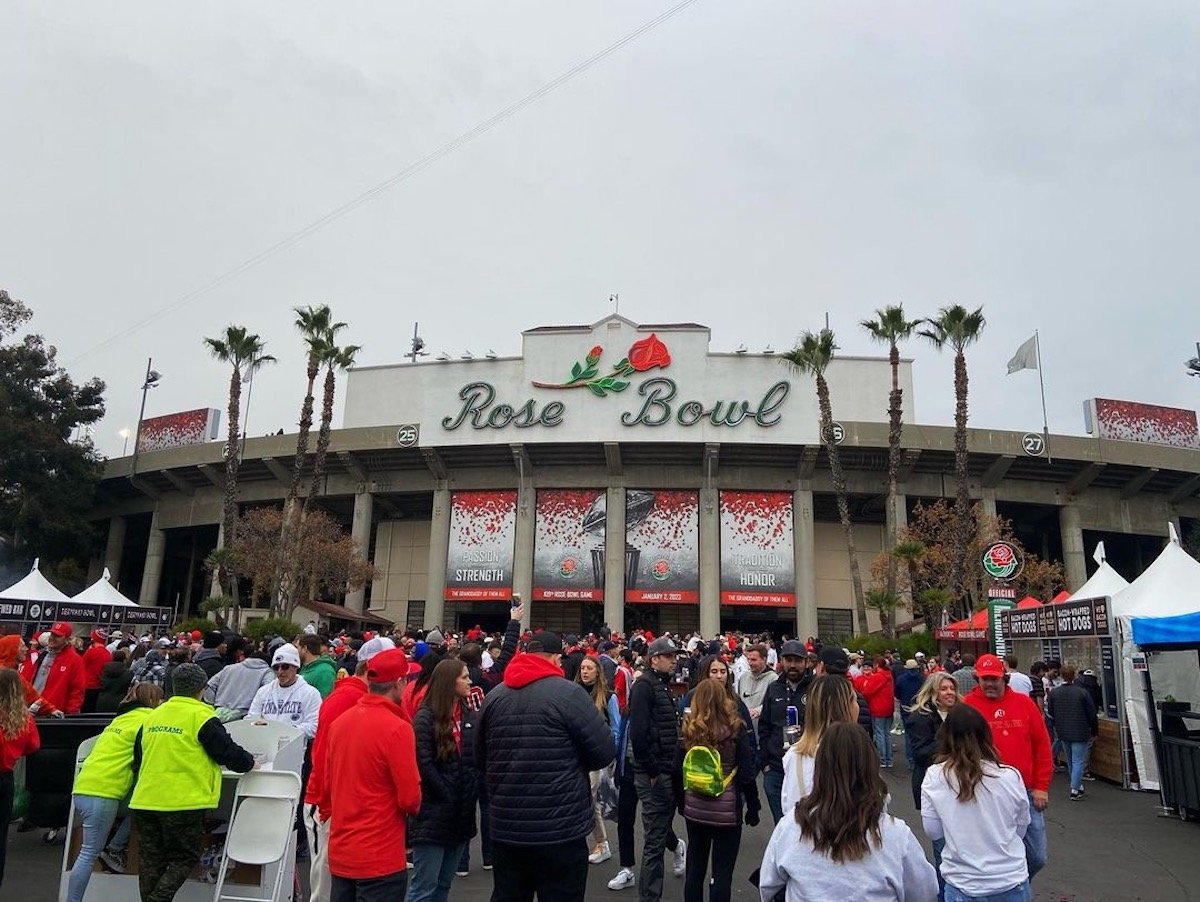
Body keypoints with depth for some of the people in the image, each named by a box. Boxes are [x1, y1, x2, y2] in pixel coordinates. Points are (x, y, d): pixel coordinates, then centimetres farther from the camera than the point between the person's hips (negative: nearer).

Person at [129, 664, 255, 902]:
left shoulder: (153, 716, 11)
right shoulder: (202, 717, -9)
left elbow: (137, 758, 23)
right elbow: (228, 752, -5)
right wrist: (249, 762, 13)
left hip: (144, 800, 6)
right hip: (183, 802, -6)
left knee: (151, 860, 14)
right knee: (184, 857, 7)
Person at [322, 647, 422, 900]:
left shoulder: (340, 722, 1)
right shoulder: (397, 728, -19)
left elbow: (327, 785, 11)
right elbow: (410, 798, -18)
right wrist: (414, 806, 3)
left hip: (339, 853, 7)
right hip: (380, 858, -7)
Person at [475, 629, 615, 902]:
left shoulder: (494, 696, 4)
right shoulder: (569, 693, -12)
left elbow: (481, 759, 14)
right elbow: (604, 752, -9)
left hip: (505, 828, 5)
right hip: (560, 831, -5)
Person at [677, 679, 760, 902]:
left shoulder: (688, 728, -2)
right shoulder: (736, 728, -9)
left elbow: (678, 770, 3)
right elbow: (747, 773, -8)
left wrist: (681, 803, 15)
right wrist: (753, 807, 3)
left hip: (694, 807, 3)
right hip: (727, 808, -3)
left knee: (695, 866, 16)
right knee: (722, 871, 5)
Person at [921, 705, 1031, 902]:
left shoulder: (934, 777, -14)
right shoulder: (1010, 776, -13)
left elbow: (933, 832, -5)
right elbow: (1021, 829, 2)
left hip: (963, 885, -2)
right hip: (1012, 880, 2)